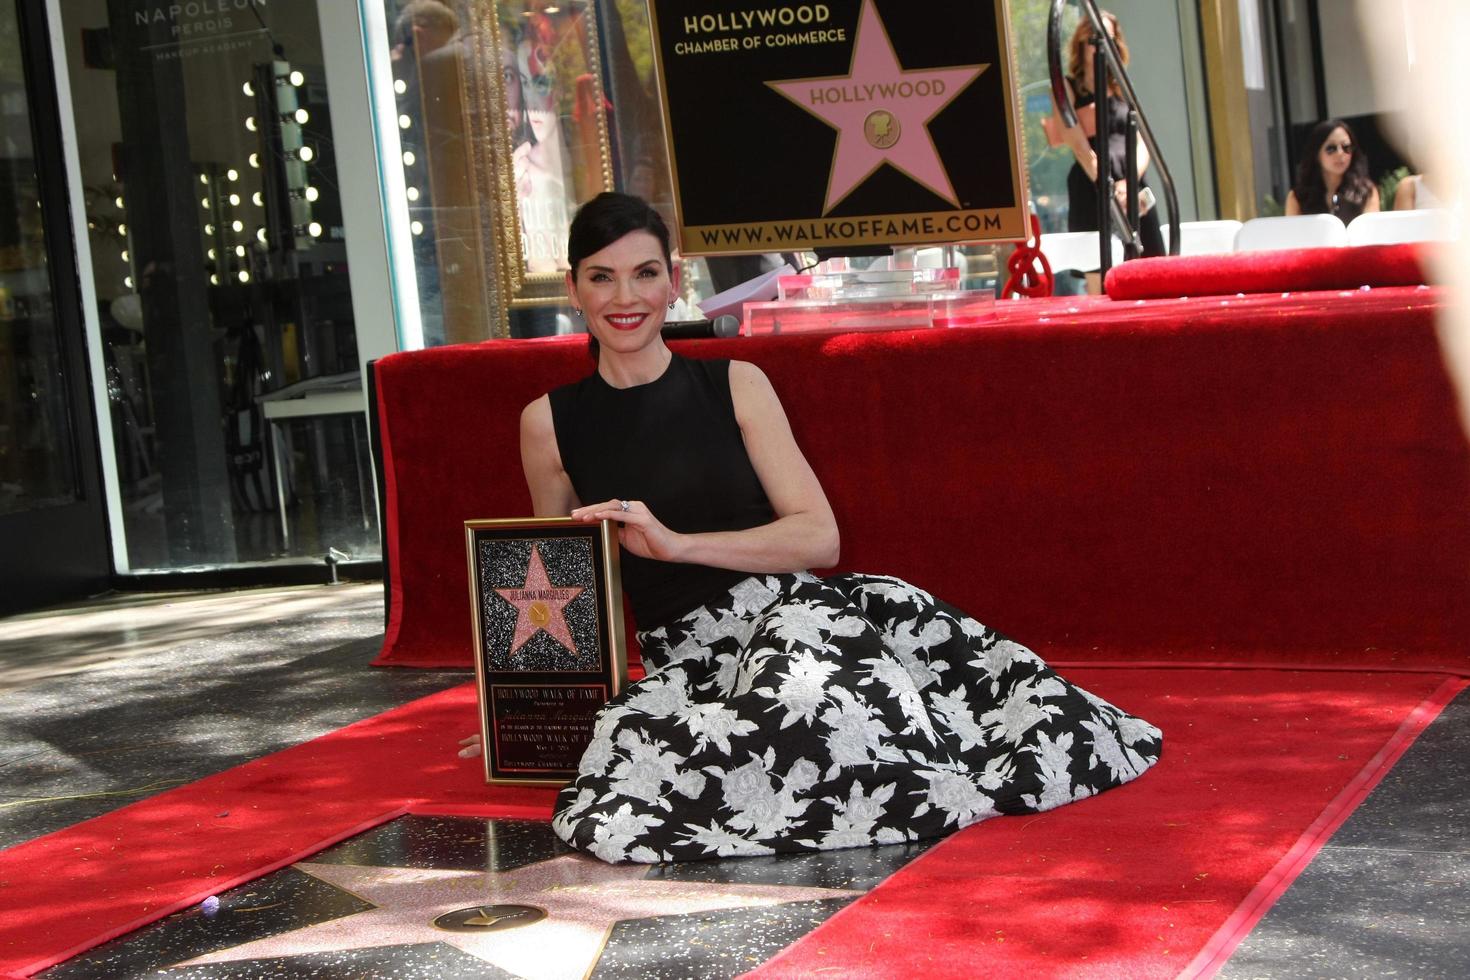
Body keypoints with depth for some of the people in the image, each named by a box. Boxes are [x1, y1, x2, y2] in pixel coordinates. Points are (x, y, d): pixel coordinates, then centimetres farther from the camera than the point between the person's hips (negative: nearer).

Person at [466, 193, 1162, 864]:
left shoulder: (735, 386, 4)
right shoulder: (550, 423, 7)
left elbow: (819, 537, -2)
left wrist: (677, 543, -14)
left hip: (788, 609, -2)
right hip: (685, 659, 2)